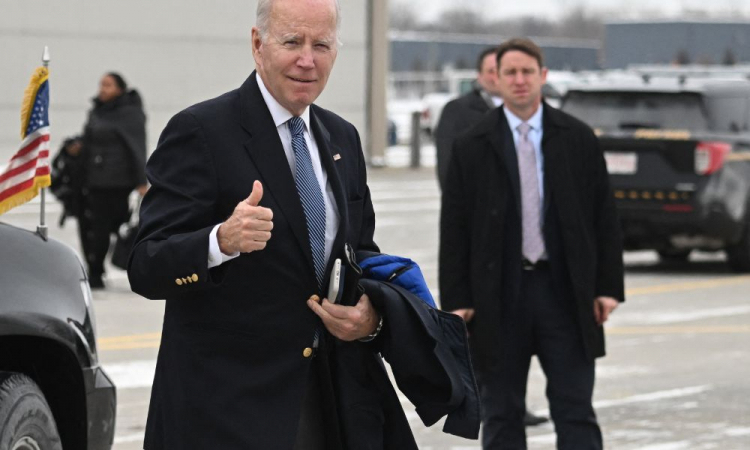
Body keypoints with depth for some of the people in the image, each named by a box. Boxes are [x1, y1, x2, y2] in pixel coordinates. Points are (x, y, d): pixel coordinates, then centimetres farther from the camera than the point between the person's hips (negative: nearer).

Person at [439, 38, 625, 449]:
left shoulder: (577, 139, 5)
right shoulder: (472, 148, 2)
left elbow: (604, 216, 6)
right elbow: (454, 229, 1)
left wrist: (608, 286, 0)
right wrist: (456, 301, -5)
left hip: (564, 292, 0)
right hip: (499, 295, 0)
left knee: (576, 414, -1)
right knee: (501, 416, 7)